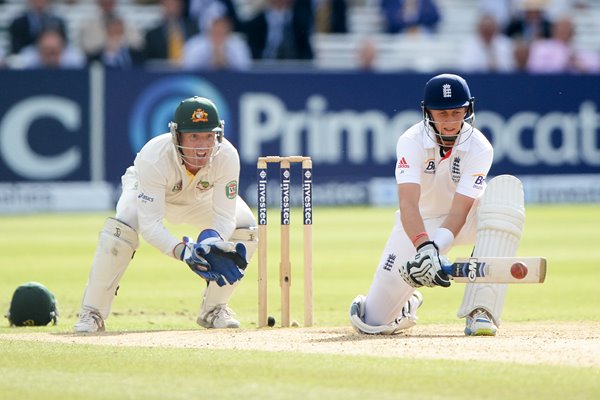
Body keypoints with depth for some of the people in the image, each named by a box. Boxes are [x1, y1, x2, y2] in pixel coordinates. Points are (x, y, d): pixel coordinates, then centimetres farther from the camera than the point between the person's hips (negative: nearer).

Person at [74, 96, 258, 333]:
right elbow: (150, 224, -43)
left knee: (245, 229, -17)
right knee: (120, 230, -31)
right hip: (146, 190, -3)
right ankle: (92, 313, -16)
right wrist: (182, 252, -59)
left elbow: (225, 216, -31)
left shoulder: (226, 156, -36)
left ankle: (213, 309, 1)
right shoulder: (154, 158, -42)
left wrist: (213, 243, -53)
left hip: (200, 197, 3)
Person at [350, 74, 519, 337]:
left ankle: (479, 310, -30)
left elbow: (459, 211, -30)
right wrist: (424, 247, -55)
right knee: (372, 323, -11)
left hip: (463, 222, 1)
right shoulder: (412, 142, -24)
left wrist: (436, 248, -48)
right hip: (419, 224, 0)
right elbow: (408, 203, -38)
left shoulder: (479, 148, -22)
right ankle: (407, 304, 33)